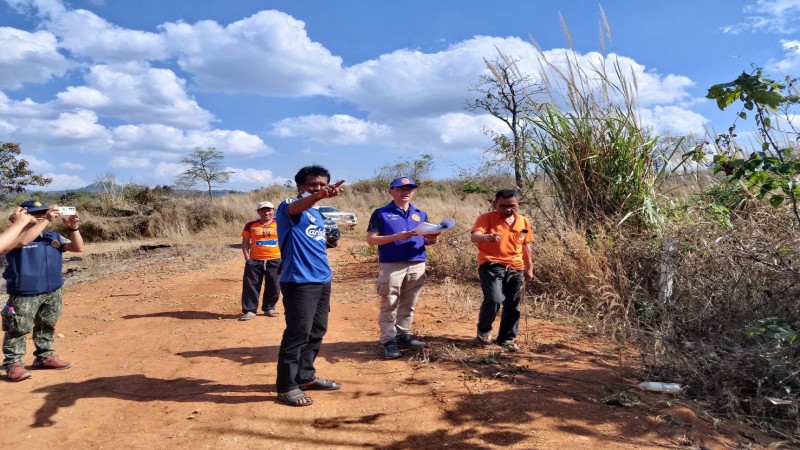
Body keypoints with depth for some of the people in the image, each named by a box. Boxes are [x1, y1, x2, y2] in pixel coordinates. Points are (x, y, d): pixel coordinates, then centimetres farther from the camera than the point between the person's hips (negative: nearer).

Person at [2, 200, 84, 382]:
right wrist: (46, 221, -33)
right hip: (24, 295, -6)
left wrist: (73, 228, -12)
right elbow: (23, 241, -33)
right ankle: (13, 363, 6)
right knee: (18, 329, -3)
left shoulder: (53, 237, 7)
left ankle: (45, 356, 30)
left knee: (47, 326, 17)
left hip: (52, 292, 6)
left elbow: (78, 248, 3)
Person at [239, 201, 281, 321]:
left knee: (273, 286, 7)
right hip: (254, 261, 0)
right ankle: (249, 310, 7)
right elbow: (245, 242, 5)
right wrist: (247, 258, -5)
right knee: (251, 286, -1)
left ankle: (269, 308, 23)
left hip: (275, 261, 1)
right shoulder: (251, 225, 2)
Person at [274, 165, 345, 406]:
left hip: (322, 281, 9)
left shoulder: (317, 214, 17)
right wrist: (319, 195, -55)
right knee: (297, 333, -6)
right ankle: (286, 387, 5)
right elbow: (298, 206, -36)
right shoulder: (289, 208, -10)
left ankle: (306, 376, 28)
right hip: (299, 282, -9)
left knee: (317, 332, 15)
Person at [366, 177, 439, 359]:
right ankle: (389, 340, 4)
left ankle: (403, 335, 23)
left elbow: (425, 239, 19)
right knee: (389, 305, -2)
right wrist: (396, 237, -17)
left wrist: (432, 240, -7)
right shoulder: (381, 213, 0)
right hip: (392, 266, -5)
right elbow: (371, 239, -6)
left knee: (408, 305, 12)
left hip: (417, 265, 5)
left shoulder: (421, 214, 15)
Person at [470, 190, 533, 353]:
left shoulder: (524, 222, 9)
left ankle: (507, 338, 25)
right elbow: (474, 237, -24)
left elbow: (526, 246, 20)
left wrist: (529, 267, 22)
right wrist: (486, 237, -45)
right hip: (491, 265, -5)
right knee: (494, 299, -21)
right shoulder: (486, 218, -8)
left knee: (512, 305, 8)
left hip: (515, 268, 5)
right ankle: (484, 329, 6)